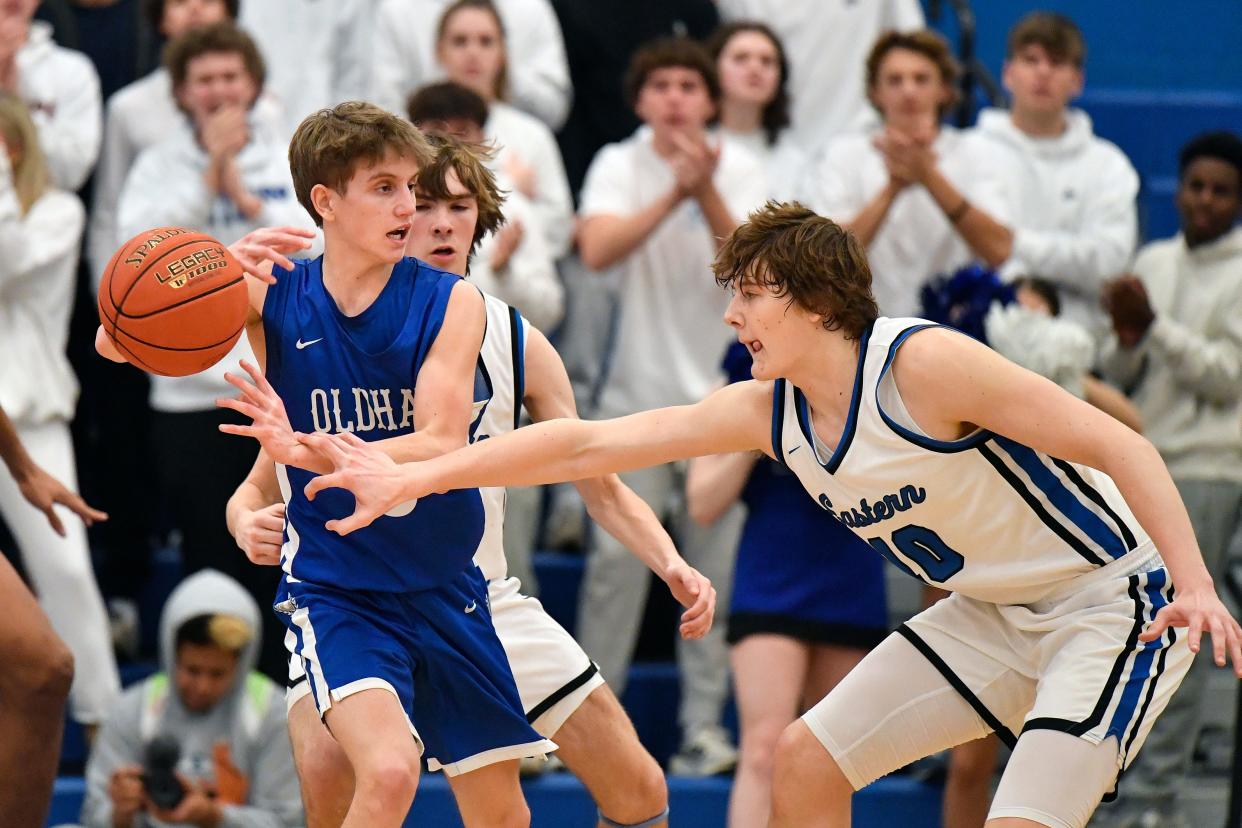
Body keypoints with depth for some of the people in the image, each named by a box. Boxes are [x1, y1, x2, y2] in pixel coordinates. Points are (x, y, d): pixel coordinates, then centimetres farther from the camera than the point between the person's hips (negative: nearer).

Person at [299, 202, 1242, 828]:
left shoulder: (922, 364, -23)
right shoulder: (767, 412, -1)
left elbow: (1119, 446, -22)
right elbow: (586, 445, -1)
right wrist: (412, 477, -4)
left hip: (1115, 603, -8)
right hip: (995, 614, 9)